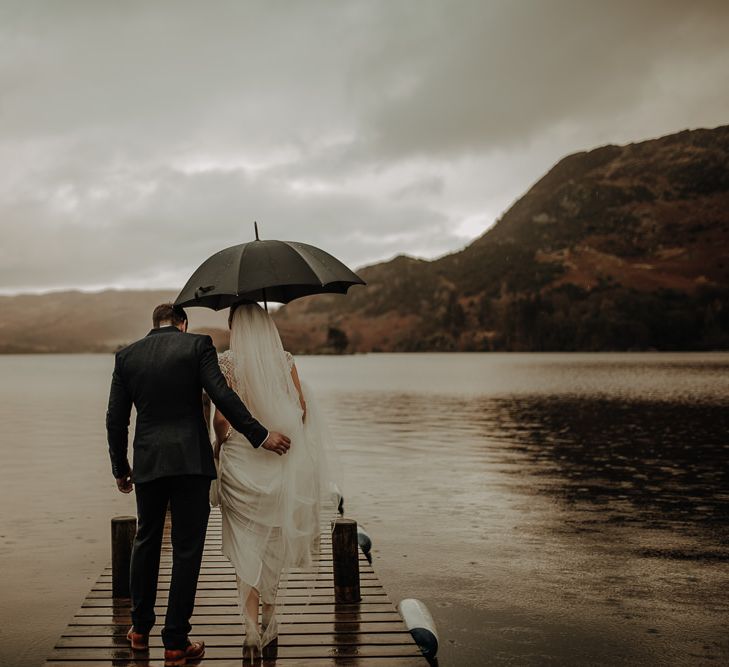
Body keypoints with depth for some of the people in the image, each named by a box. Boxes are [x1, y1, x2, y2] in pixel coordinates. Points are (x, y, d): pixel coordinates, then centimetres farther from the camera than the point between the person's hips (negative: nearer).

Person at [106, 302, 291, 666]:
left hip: (148, 462, 3)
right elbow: (222, 396, -12)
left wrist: (120, 467, 17)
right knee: (186, 550, 4)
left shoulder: (126, 356, 7)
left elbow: (116, 418, 7)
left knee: (146, 541, 21)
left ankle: (140, 628, 31)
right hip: (191, 461, -3)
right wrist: (261, 435, -8)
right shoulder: (198, 345, -3)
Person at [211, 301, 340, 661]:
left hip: (240, 461, -3)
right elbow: (302, 409, -2)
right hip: (279, 463, 3)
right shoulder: (285, 359, 0)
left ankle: (252, 628, 0)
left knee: (246, 545, 4)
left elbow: (221, 418, -12)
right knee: (274, 543, 17)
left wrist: (220, 441, 8)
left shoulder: (227, 361, -7)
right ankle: (269, 619, 26)